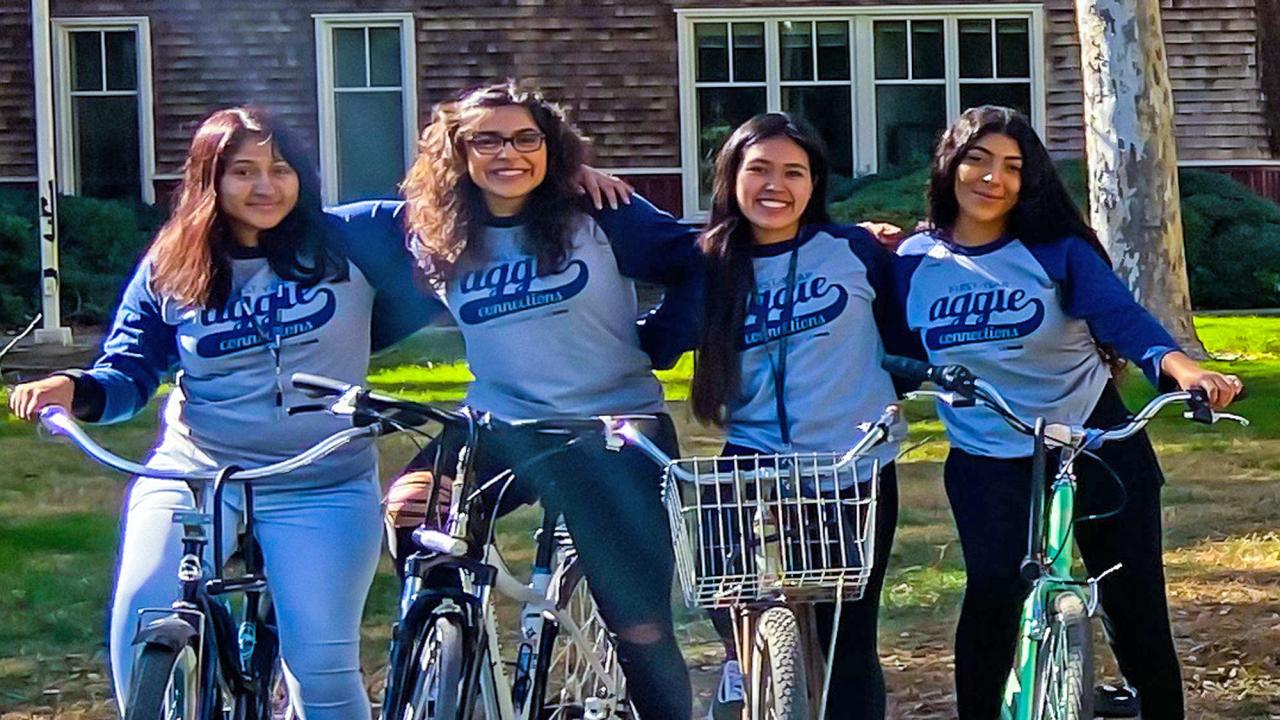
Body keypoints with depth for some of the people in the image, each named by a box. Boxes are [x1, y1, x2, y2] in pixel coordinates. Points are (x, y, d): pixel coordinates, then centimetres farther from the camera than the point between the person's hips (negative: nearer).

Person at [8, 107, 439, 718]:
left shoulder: (347, 244, 0)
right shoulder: (168, 269, 4)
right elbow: (129, 374, 4)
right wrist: (74, 389, -14)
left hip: (322, 489, -1)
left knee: (322, 662, -8)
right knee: (140, 634, -18)